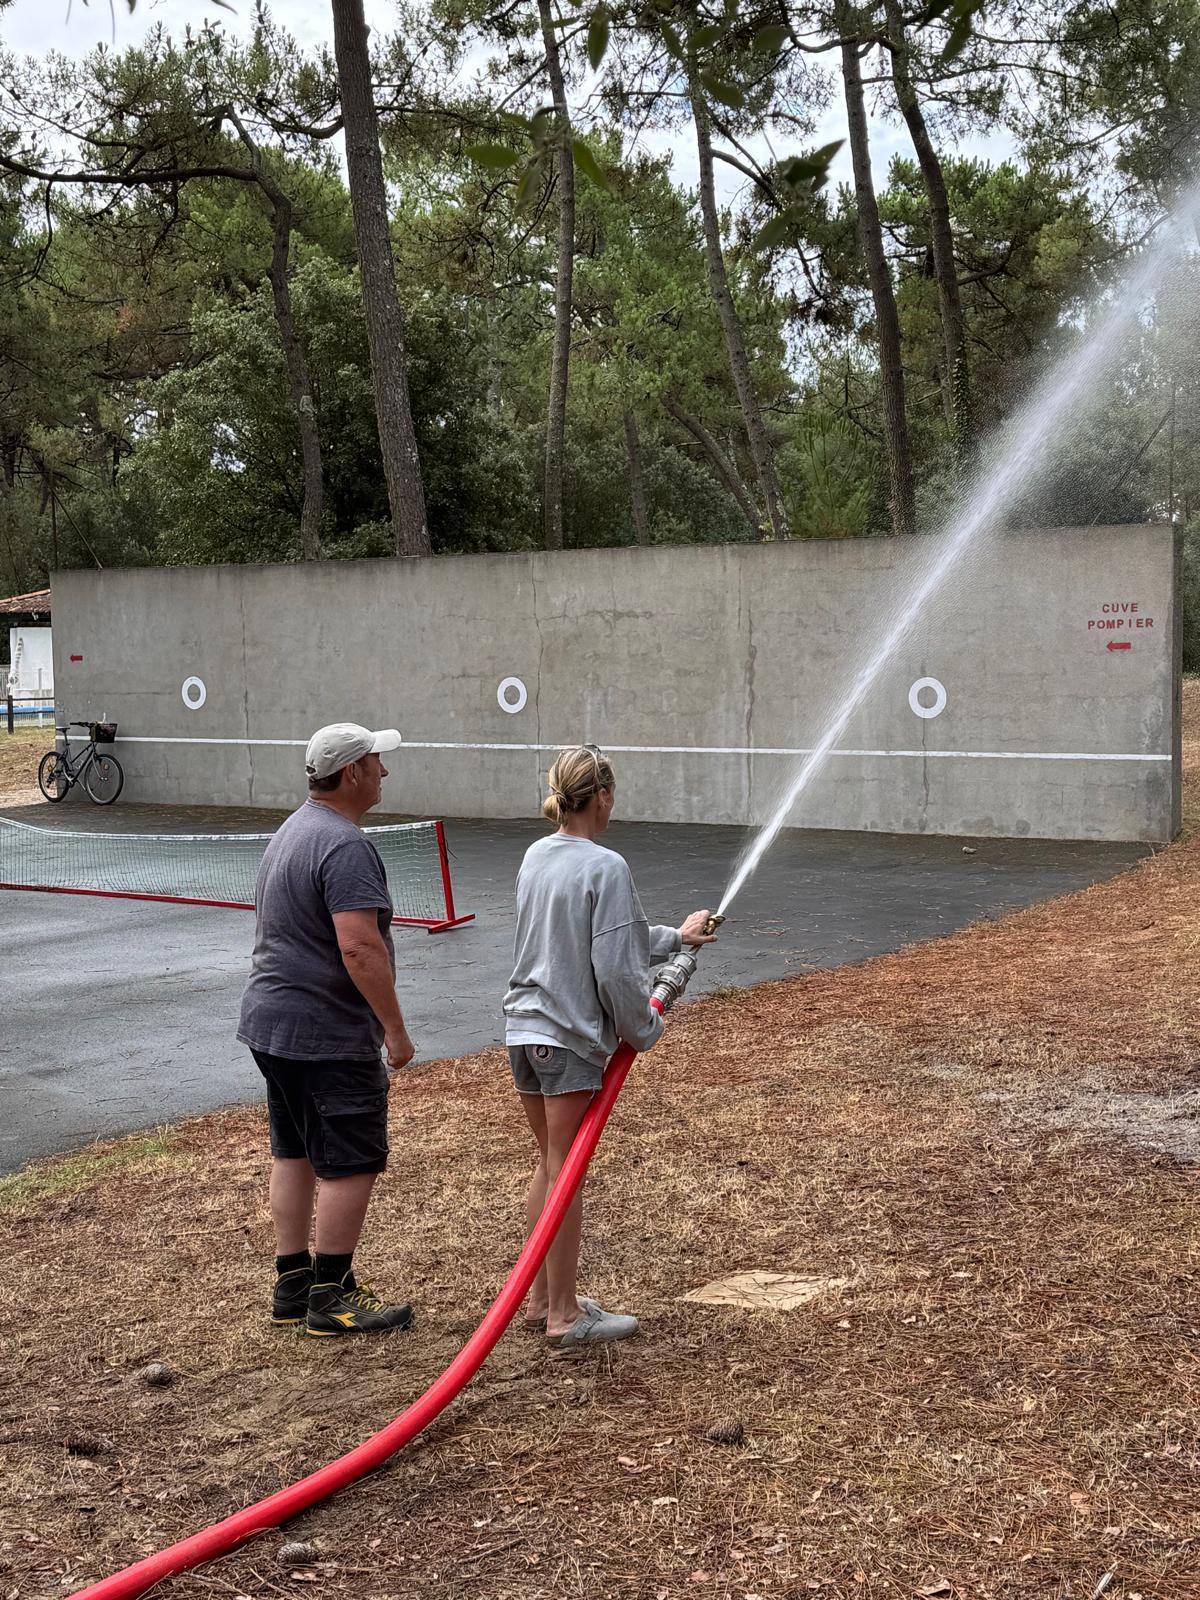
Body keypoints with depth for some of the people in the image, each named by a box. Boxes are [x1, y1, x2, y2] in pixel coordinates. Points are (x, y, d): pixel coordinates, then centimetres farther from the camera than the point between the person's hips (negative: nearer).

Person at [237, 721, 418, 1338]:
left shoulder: (294, 830, 15)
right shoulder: (344, 845, -19)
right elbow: (360, 946, -28)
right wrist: (395, 1030, -22)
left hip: (271, 1023, 10)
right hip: (326, 1035, -10)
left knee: (293, 1154, 15)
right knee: (351, 1164, -1)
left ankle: (291, 1287, 22)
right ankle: (331, 1298, 5)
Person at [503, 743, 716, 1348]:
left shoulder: (535, 856, 9)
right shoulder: (606, 868, -17)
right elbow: (614, 968, -19)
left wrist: (674, 937, 25)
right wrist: (645, 1029, -2)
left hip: (524, 1028, 8)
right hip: (571, 1036, -8)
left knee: (550, 1164, 19)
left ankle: (543, 1297, 28)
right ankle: (564, 1315, 11)